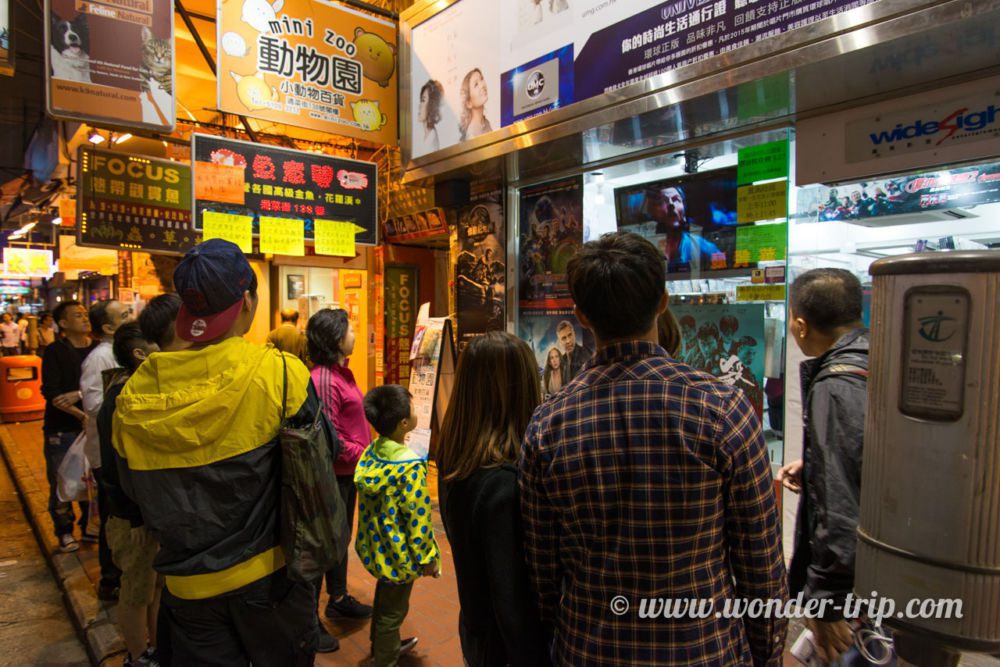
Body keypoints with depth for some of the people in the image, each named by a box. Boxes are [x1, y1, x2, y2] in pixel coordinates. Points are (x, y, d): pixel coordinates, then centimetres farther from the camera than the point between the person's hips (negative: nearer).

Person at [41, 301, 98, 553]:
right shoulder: (55, 352, -4)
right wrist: (82, 416, -19)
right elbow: (50, 393, -11)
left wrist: (79, 394, -17)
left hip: (92, 426, 2)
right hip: (61, 429, -2)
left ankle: (89, 526, 24)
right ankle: (64, 531, 21)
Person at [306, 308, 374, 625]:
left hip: (349, 470, 9)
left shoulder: (342, 372, 8)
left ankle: (338, 598, 37)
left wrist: (365, 453, 10)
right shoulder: (323, 379, -22)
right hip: (334, 473, -9)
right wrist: (361, 456, -19)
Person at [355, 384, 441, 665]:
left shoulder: (370, 453, -7)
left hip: (374, 546, 8)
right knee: (393, 609, 15)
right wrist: (428, 558, -10)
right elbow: (418, 520, -24)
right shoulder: (410, 466, -29)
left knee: (385, 597, 29)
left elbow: (367, 502, 4)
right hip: (398, 553, -8)